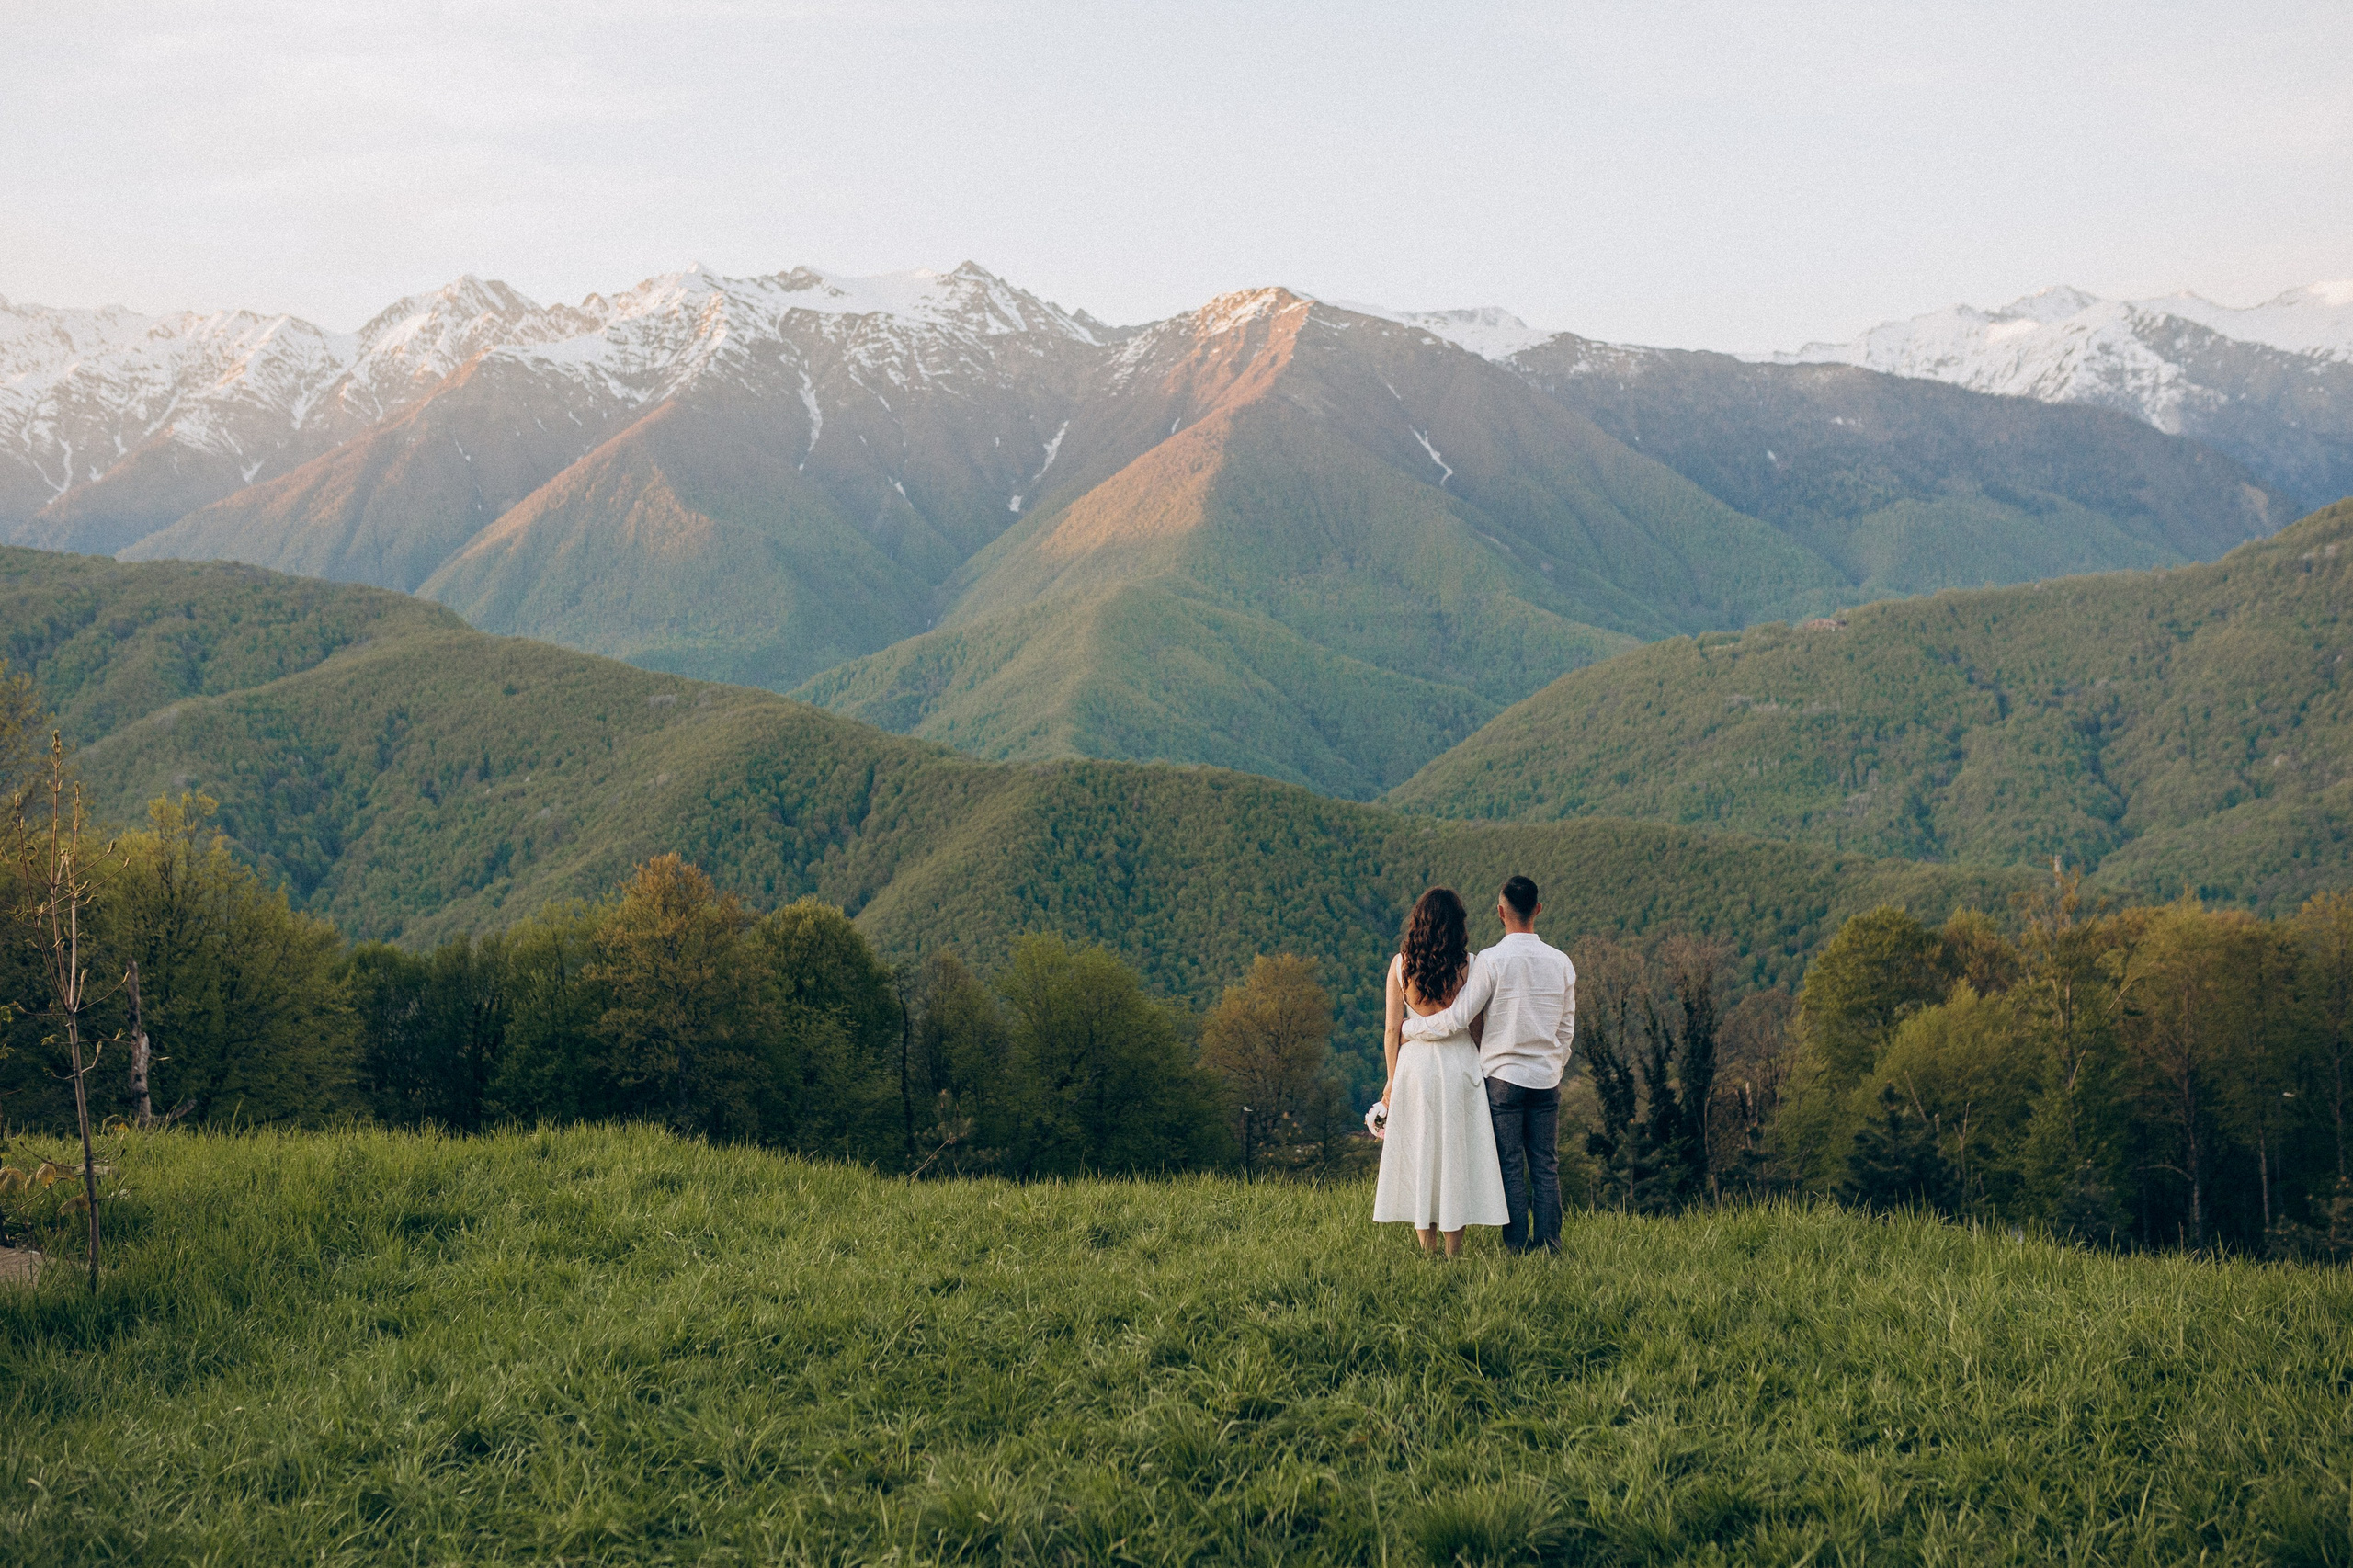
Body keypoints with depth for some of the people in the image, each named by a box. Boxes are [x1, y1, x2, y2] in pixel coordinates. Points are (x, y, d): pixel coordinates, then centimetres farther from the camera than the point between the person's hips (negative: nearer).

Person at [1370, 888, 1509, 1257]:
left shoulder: (1401, 964, -4)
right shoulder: (1468, 964, -6)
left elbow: (1393, 1029, -2)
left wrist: (1392, 1079, 6)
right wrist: (1480, 1068, 11)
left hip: (1414, 1062, 1)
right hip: (1459, 1062, -1)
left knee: (1419, 1149, 9)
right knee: (1456, 1152, 5)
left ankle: (1426, 1248, 12)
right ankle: (1453, 1250, 6)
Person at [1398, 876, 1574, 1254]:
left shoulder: (1491, 961, -11)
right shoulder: (1560, 962, 3)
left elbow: (1456, 1019, -12)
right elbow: (1566, 1030, 11)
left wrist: (1409, 1028, 2)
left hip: (1503, 1077, -3)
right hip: (1546, 1078, 3)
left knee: (1511, 1169, 2)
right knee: (1546, 1168, 7)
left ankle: (1517, 1247, 3)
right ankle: (1549, 1247, 5)